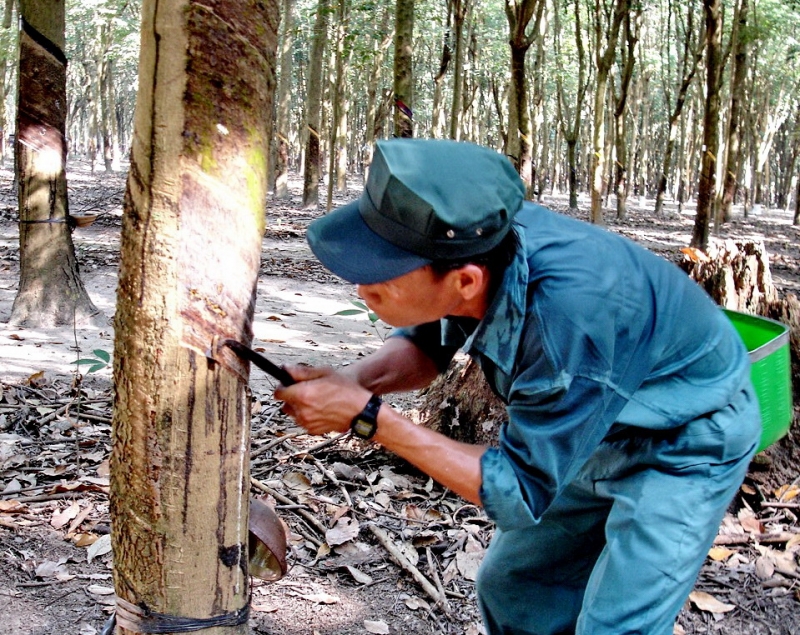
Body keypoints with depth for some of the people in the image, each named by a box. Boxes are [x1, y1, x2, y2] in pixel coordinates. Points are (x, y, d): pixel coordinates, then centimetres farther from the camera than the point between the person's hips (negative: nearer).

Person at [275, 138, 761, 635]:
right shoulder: (478, 239, -22)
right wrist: (358, 380, -24)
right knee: (509, 587, 14)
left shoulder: (568, 312, -42)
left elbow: (517, 495, -31)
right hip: (602, 435, 7)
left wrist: (369, 418, -32)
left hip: (688, 441, -7)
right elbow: (427, 343, -2)